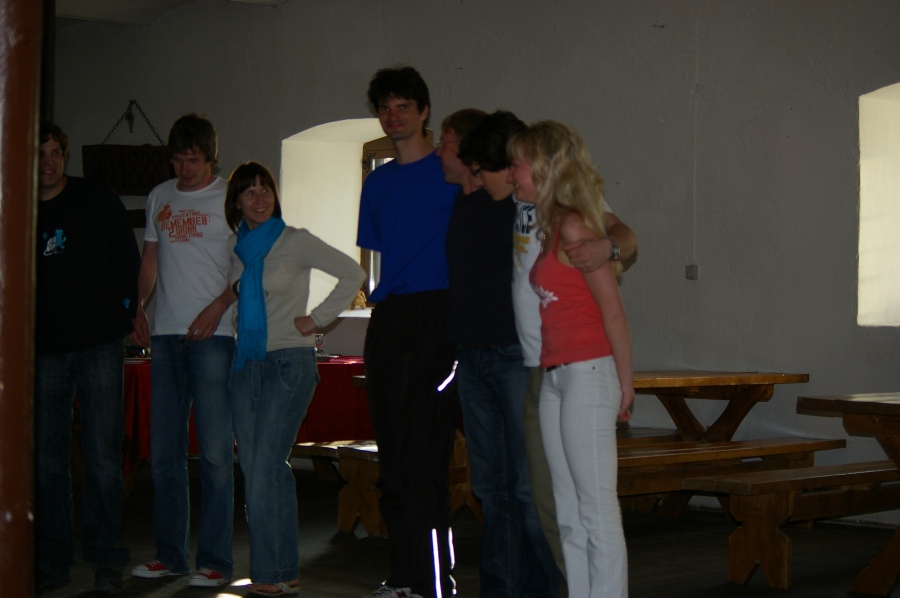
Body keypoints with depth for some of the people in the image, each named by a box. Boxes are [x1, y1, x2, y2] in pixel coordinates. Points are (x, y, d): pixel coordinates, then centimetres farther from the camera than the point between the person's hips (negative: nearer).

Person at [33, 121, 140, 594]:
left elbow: (128, 259, 7)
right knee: (46, 461, 5)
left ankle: (106, 559, 6)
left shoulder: (98, 201, 3)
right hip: (44, 350, 2)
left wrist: (123, 315, 0)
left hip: (99, 346, -2)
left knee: (103, 457, -2)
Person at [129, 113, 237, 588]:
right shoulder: (160, 197, 16)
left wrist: (217, 308, -15)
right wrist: (137, 309, 7)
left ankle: (215, 560, -2)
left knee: (215, 450, -7)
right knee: (164, 450, 7)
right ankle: (169, 553, 16)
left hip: (211, 335, -5)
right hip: (165, 334, 5)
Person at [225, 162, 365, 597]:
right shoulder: (233, 247, 12)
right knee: (253, 468, 2)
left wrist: (317, 318, -4)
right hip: (246, 362, 5)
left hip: (289, 361, -5)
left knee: (264, 469, -13)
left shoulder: (295, 242, -2)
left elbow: (353, 275, -3)